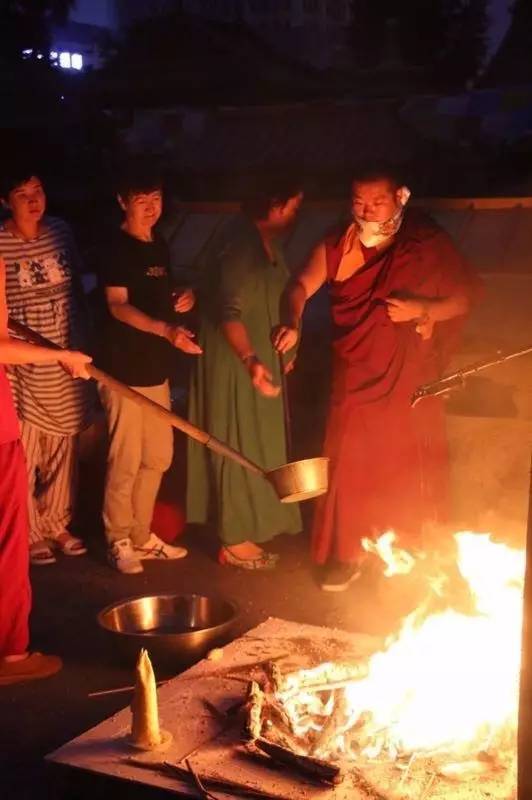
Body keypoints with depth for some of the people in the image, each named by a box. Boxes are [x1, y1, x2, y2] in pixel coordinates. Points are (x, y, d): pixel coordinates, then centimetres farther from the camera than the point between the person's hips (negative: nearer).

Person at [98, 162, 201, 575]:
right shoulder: (118, 249, -9)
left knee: (157, 457, 13)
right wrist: (167, 330, -32)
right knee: (125, 462, -1)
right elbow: (118, 306, -18)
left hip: (156, 368, 8)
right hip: (126, 370, -8)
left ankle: (142, 536, 27)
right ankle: (119, 541, 14)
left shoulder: (160, 246, 13)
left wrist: (178, 304, 0)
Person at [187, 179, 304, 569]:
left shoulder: (268, 241, 7)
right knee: (239, 445, 0)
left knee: (254, 442, 19)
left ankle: (247, 523, 34)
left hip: (259, 353, 10)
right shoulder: (240, 244, -23)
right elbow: (229, 312, -30)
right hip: (234, 360, -10)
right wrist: (250, 360, -43)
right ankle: (235, 541, 12)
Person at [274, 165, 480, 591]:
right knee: (350, 467, 6)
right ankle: (346, 554, 22)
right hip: (355, 376, 2)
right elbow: (302, 286, -9)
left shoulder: (429, 243, -7)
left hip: (409, 380, -1)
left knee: (407, 471, 6)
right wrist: (293, 323, -30)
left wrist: (422, 309, -20)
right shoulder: (338, 244, -2)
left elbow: (465, 297, -2)